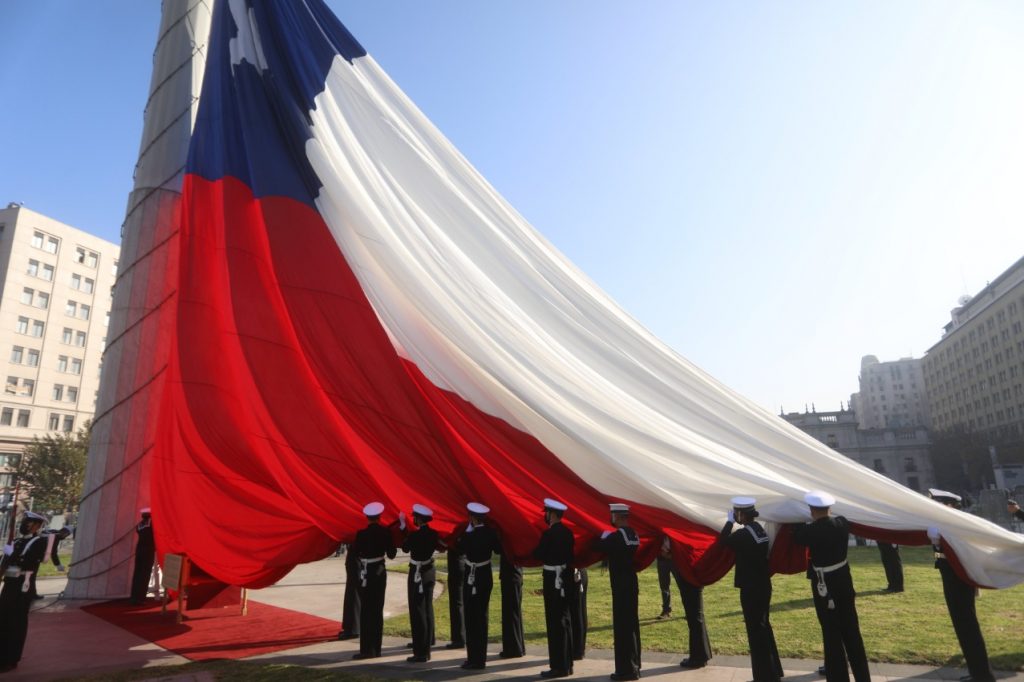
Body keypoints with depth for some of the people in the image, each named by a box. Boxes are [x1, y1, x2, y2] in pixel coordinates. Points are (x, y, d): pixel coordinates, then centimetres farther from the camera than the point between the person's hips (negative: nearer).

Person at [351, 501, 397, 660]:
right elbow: (391, 554, 2)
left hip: (366, 573, -4)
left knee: (366, 611, 1)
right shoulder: (386, 532, -2)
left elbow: (354, 551, -4)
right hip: (380, 572, 4)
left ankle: (367, 649, 2)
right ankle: (376, 648, 16)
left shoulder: (362, 533, -13)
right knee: (377, 611, 11)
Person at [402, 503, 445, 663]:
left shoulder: (415, 535, -20)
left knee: (418, 612, -1)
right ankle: (426, 650, 21)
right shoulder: (433, 533, 2)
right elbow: (441, 548, 15)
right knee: (427, 610, 13)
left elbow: (405, 548, -4)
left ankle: (420, 653, 2)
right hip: (429, 572, 7)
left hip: (418, 574, -7)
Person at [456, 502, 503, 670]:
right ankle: (481, 658, 23)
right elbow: (499, 550, 5)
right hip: (486, 578, 6)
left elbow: (460, 550, -6)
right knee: (482, 617, 15)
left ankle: (475, 659, 7)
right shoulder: (491, 532, -3)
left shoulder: (469, 535, -19)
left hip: (472, 579, -6)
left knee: (472, 619, 3)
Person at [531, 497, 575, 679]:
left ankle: (559, 666, 4)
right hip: (566, 579, 9)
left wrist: (537, 548, 6)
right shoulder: (568, 532, 7)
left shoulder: (548, 534, -18)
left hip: (553, 581, -9)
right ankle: (567, 664, 23)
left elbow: (538, 555, -12)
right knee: (565, 621, 15)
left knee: (555, 623, -2)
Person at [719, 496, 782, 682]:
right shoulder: (759, 528, 6)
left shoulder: (744, 534, -21)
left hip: (751, 589, -9)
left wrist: (730, 521, -5)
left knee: (756, 631, 0)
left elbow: (724, 541, -12)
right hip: (763, 586, 9)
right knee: (763, 627, 20)